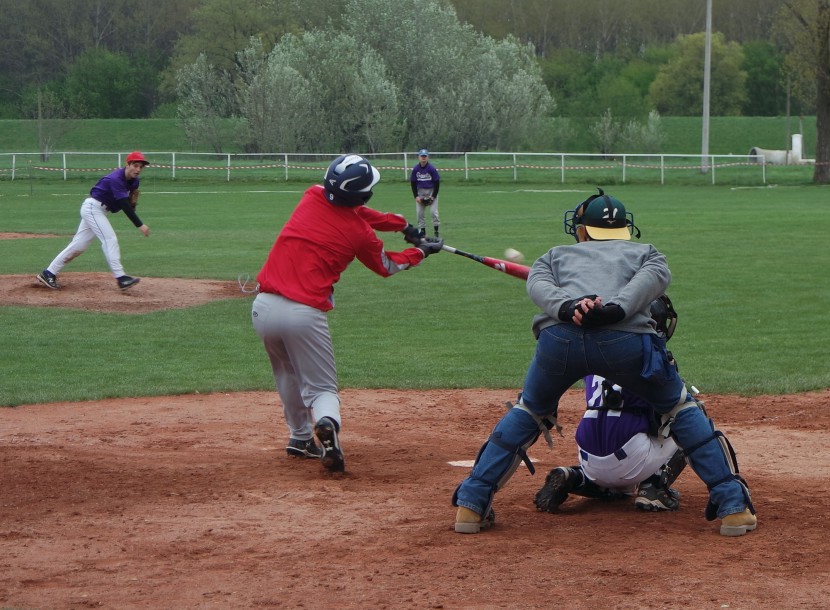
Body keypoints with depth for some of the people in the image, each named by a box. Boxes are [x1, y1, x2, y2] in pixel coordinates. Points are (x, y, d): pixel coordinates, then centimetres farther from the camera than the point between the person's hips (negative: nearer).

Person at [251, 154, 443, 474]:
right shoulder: (360, 233, -2)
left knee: (288, 373, 28)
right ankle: (327, 423, -23)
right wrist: (421, 251, 36)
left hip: (264, 306, 4)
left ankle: (300, 437, 32)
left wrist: (401, 223, 31)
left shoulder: (312, 196, 5)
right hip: (305, 314, -4)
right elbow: (387, 266, 19)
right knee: (321, 388, 7)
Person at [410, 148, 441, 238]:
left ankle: (436, 231, -3)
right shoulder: (415, 169, -5)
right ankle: (422, 231, 11)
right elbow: (413, 183, 3)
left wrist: (433, 196, -11)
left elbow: (437, 183, -8)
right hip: (420, 192, 3)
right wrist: (416, 196, -5)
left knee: (433, 212, -10)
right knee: (420, 213, 3)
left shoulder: (432, 168, -13)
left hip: (431, 191, -3)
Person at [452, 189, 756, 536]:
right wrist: (616, 307, -5)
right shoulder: (645, 253, 35)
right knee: (680, 409, 21)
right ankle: (733, 504, 12)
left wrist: (566, 307, -5)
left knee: (529, 411, 28)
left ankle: (471, 504, 22)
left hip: (558, 336, 1)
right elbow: (655, 274, 10)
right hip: (626, 338, -1)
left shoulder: (555, 256, 37)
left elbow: (538, 283, 14)